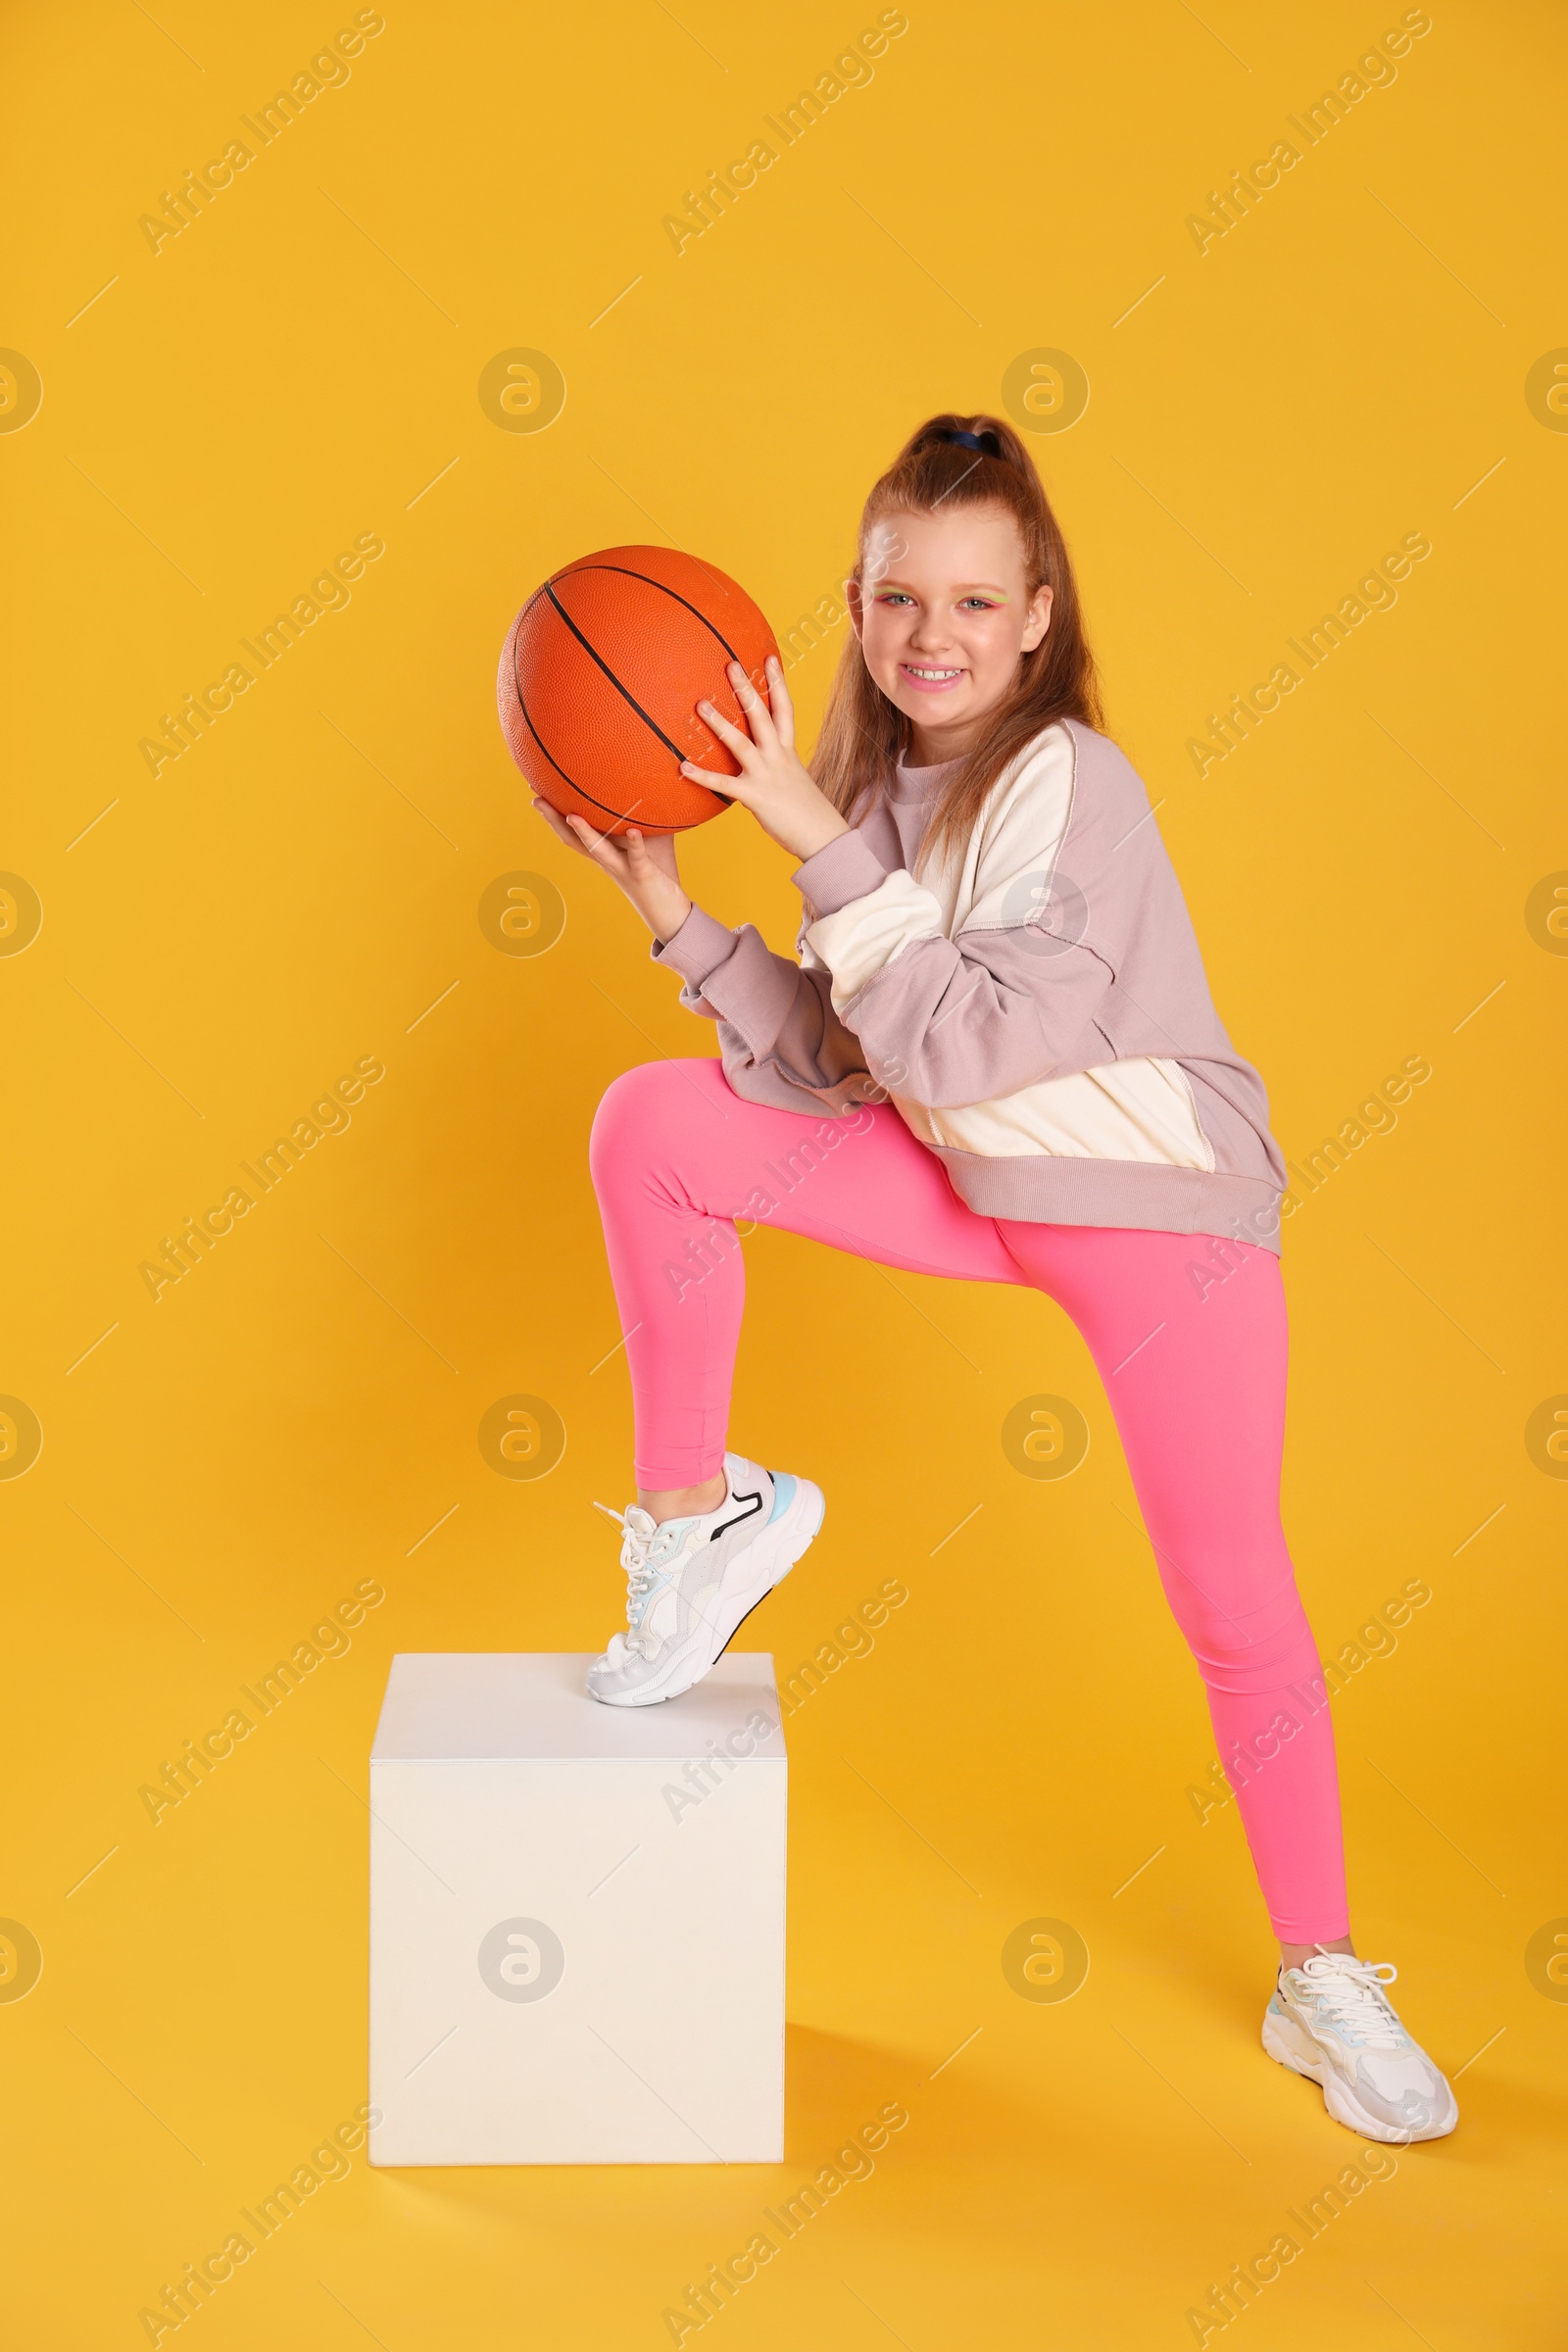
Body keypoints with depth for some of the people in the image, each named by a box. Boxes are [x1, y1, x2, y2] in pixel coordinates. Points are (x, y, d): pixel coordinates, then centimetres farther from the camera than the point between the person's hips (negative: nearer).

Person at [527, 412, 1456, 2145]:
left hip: (1163, 1209, -6)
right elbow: (831, 1064, -4)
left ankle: (1324, 1986, 22)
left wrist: (818, 843, -30)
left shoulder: (1071, 784, -20)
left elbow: (964, 1043, -29)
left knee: (1237, 1608, 0)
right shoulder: (880, 787, 0)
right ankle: (701, 1515, 5)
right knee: (655, 1122, -9)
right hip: (969, 1182, 6)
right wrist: (666, 901, -10)